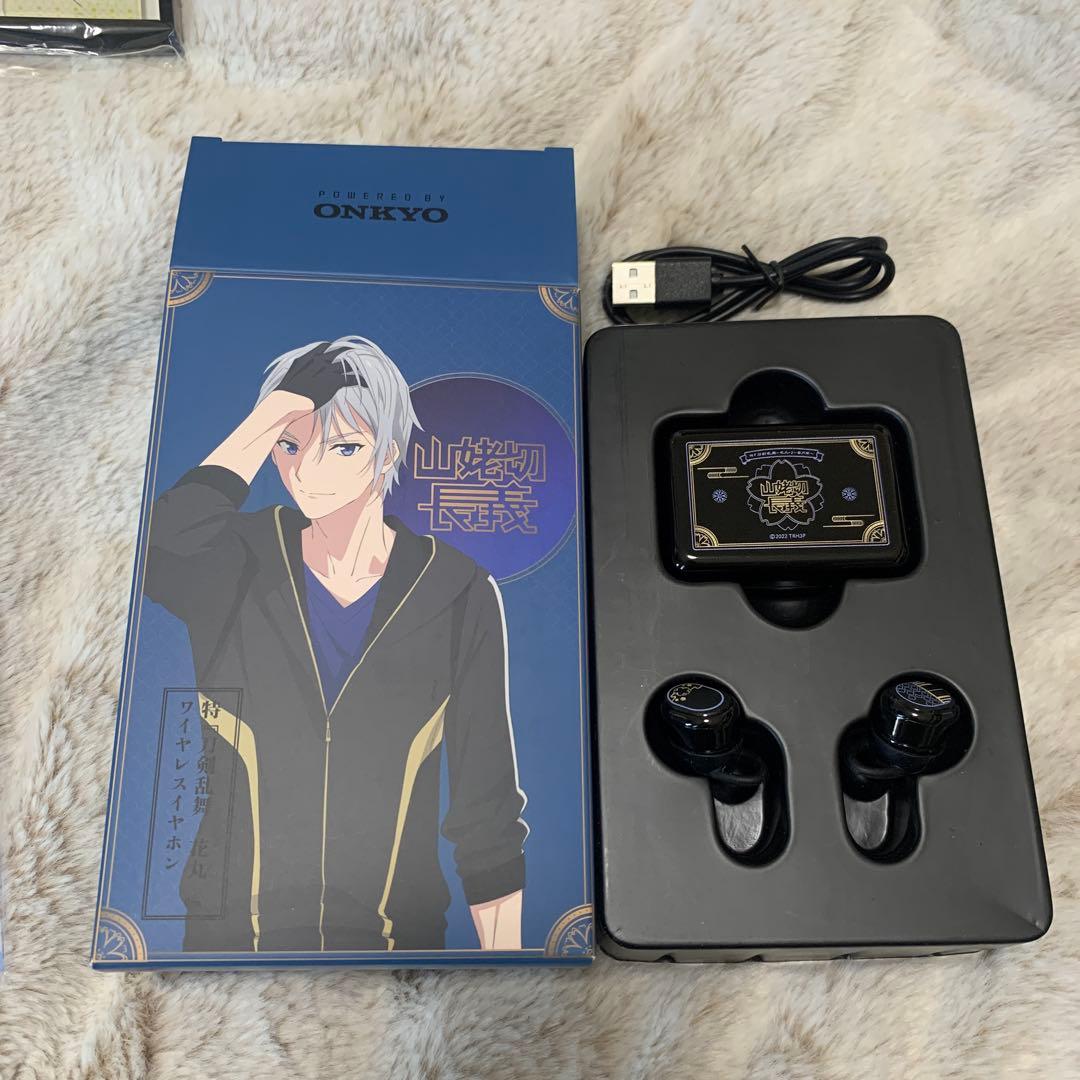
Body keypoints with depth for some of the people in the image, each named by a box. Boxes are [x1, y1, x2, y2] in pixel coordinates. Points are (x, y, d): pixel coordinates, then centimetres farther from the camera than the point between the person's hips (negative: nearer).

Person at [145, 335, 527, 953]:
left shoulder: (460, 596, -10)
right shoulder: (236, 567, -9)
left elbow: (486, 798, -6)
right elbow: (157, 551, -34)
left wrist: (504, 950, -5)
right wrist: (274, 415, -24)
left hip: (398, 929, 0)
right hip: (234, 925, 1)